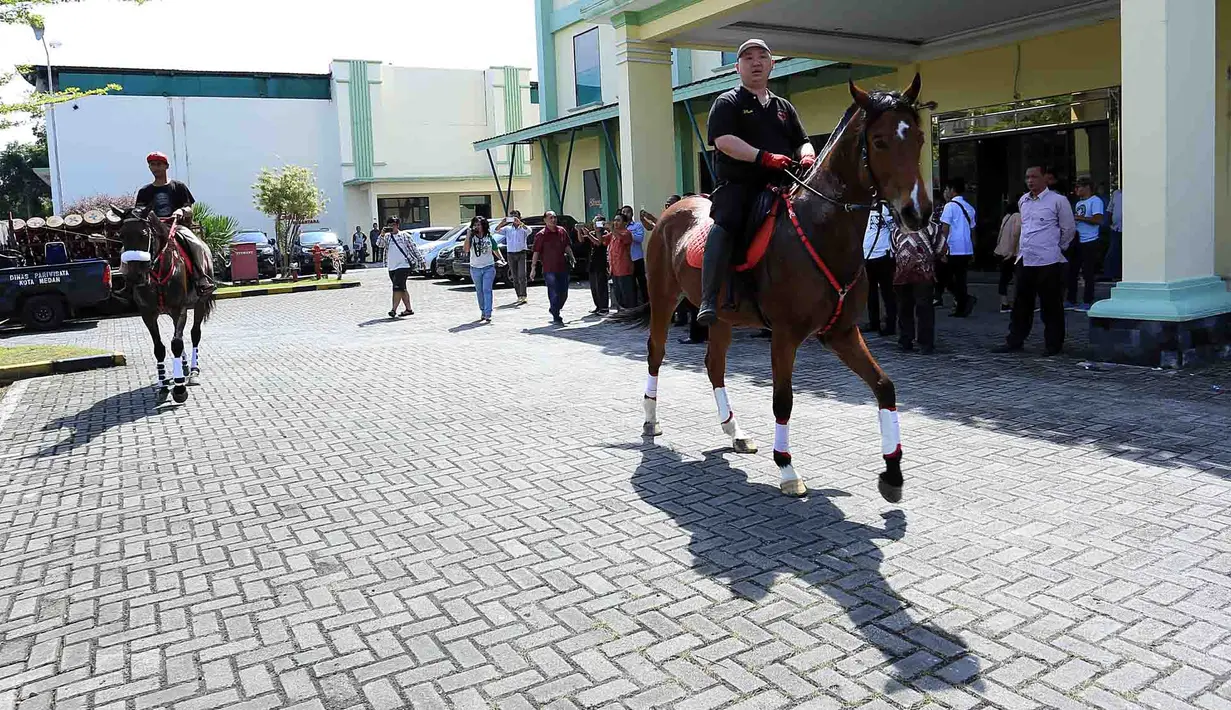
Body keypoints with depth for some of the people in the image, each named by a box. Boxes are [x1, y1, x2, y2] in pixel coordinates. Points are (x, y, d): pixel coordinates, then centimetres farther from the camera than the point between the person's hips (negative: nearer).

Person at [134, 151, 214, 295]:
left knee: (198, 246, -31)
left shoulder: (179, 187, 13)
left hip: (178, 226, -2)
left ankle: (202, 279, -29)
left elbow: (189, 209, 8)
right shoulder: (144, 192, 18)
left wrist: (181, 211, -14)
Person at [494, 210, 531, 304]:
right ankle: (519, 296, 13)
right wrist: (502, 222, -19)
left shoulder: (523, 228, 1)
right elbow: (497, 231, -3)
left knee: (522, 276, -12)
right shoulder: (507, 229, 9)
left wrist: (520, 222, -31)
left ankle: (523, 296, -17)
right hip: (511, 254, 3)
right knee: (515, 277, 6)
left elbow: (529, 230, -21)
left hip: (521, 254, -3)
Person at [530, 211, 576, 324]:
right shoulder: (541, 235, -7)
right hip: (549, 269, -5)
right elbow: (536, 252, -7)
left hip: (563, 267, 5)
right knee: (554, 294, -4)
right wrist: (533, 266, -12)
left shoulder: (562, 231, 8)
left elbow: (567, 246, 18)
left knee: (564, 294, 10)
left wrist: (571, 257, 6)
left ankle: (554, 310, 32)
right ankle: (556, 318, 4)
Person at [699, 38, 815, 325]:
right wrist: (764, 156, -21)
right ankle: (709, 301, -37)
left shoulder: (784, 107, 27)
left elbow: (802, 141, 25)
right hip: (738, 185, -6)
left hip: (779, 186, 6)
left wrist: (807, 156, -1)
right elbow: (723, 140, -9)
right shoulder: (727, 102, 8)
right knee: (725, 223, -32)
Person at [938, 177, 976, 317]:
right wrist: (972, 251, 22)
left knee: (946, 277, 4)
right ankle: (961, 308, 11)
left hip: (953, 249, -7)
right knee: (960, 278, 11)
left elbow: (945, 229, -13)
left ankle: (965, 299, -13)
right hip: (967, 249, 7)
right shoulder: (969, 207, 14)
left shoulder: (950, 206, -8)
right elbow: (972, 230, 17)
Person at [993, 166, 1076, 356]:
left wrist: (1058, 248, 7)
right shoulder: (1022, 201, 12)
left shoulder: (1057, 201, -6)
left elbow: (1069, 229, 1)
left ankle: (1053, 344, 11)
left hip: (1048, 262, -6)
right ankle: (1015, 341, 17)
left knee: (1051, 306, 2)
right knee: (1021, 304, 10)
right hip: (1024, 260, 6)